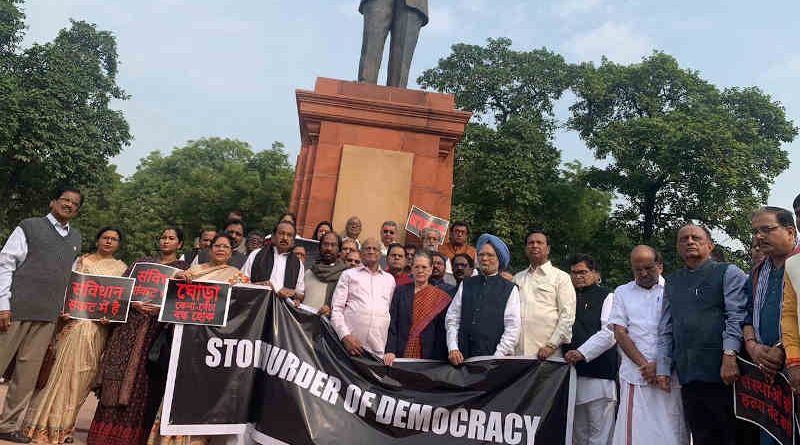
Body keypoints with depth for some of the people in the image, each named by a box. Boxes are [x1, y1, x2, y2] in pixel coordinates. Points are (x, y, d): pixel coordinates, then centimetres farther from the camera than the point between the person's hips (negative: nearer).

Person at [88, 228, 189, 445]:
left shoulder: (183, 268, 7)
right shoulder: (142, 262, 16)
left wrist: (161, 308, -17)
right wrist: (134, 304, -10)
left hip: (158, 327, -2)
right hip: (131, 323, 2)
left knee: (143, 377, -2)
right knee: (119, 374, -1)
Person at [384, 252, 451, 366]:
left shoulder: (441, 296, 3)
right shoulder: (400, 290, 4)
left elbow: (442, 330, 3)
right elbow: (392, 323, -1)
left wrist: (439, 359, -4)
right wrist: (390, 351, -10)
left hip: (429, 357, 0)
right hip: (401, 355, 0)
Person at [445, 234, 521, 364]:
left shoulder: (510, 289, 2)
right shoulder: (465, 285, 11)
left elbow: (512, 328, -3)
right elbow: (451, 319, 7)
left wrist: (497, 357, -11)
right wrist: (452, 348, -4)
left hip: (493, 357, -2)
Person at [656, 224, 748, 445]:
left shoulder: (728, 273, 4)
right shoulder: (672, 282, 18)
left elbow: (737, 317, -9)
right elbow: (665, 329, 17)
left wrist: (730, 355, -21)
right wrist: (663, 368, 11)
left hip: (722, 372, -4)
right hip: (687, 375, 5)